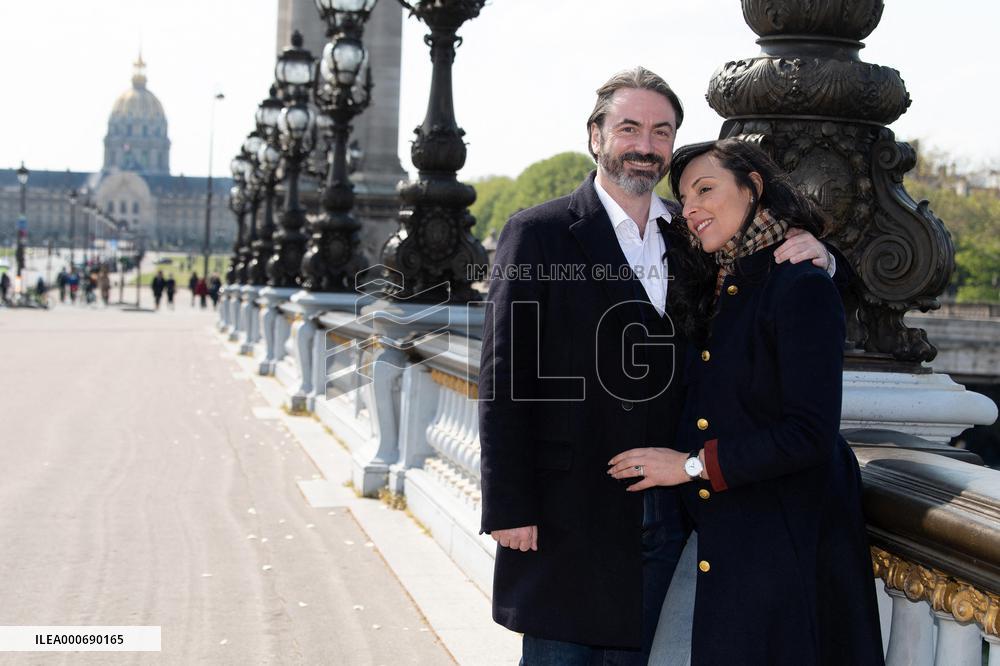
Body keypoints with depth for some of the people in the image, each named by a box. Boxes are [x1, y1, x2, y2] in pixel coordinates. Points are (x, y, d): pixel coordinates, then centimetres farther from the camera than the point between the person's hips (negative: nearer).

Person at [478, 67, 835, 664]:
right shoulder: (538, 235, -4)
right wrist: (510, 508, -13)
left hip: (667, 517, 4)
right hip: (570, 517, -4)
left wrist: (814, 256, -7)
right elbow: (503, 376, -8)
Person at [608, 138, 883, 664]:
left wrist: (693, 464, -16)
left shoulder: (802, 288, -14)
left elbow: (810, 434, -20)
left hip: (788, 540, -8)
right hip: (723, 540, 8)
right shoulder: (714, 291, 13)